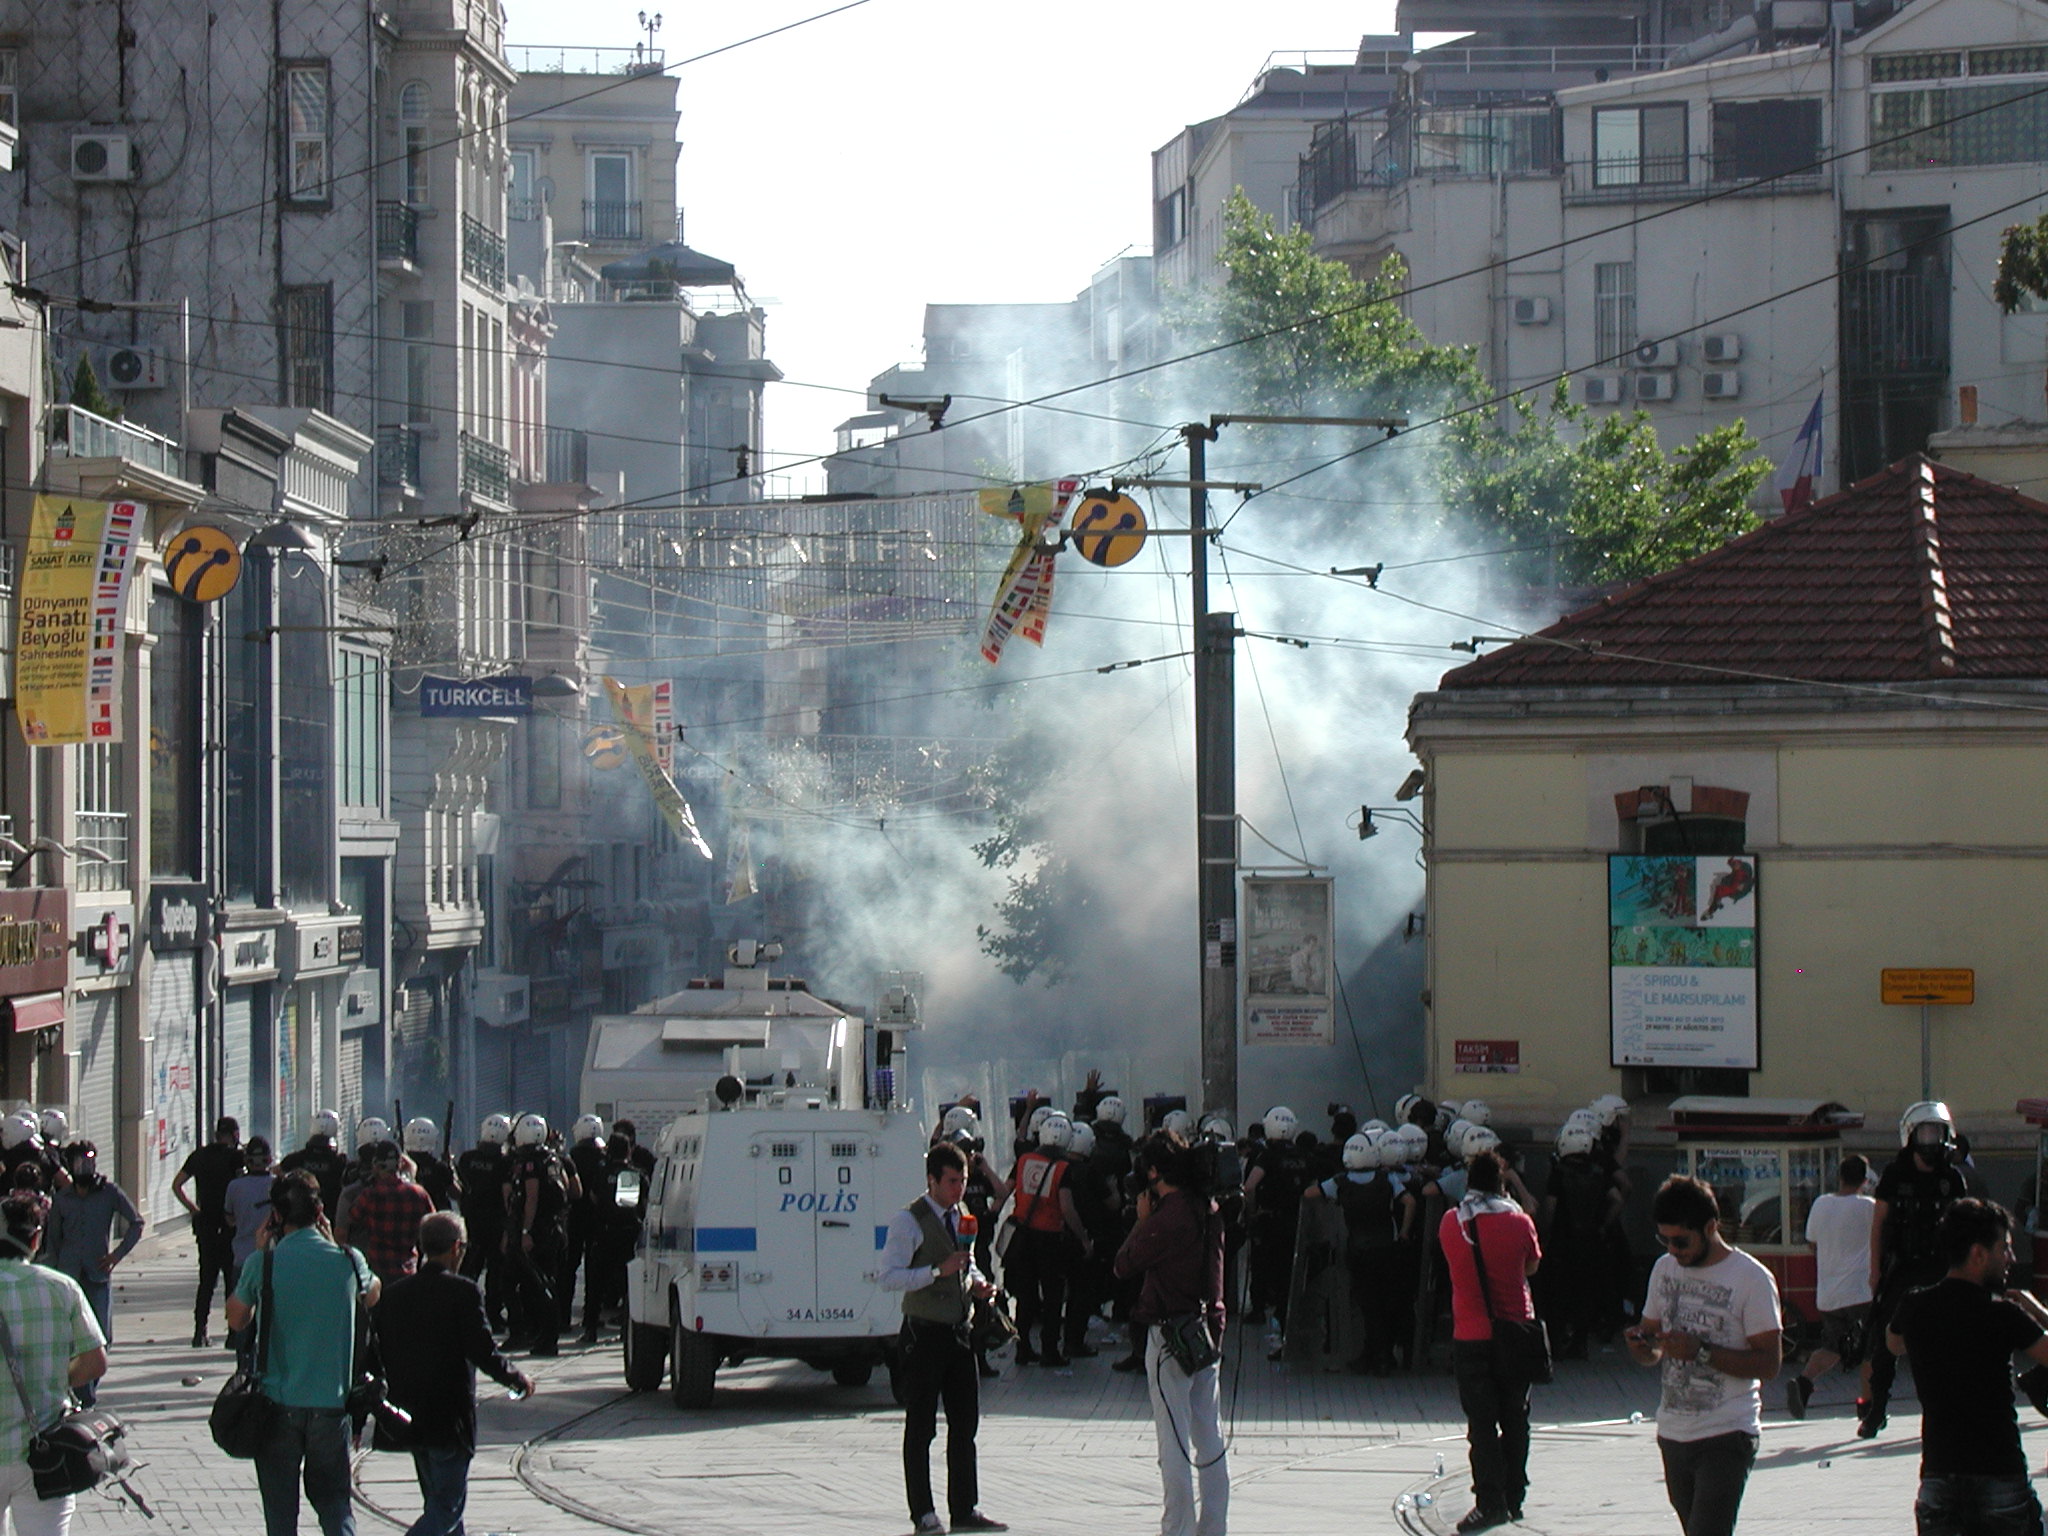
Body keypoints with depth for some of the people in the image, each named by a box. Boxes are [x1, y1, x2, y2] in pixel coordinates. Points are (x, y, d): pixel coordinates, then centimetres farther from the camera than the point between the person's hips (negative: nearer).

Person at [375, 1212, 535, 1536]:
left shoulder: (392, 1294, 4)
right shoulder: (463, 1292, -14)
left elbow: (377, 1355, 7)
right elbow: (484, 1354, -17)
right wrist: (518, 1379, 2)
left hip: (408, 1419, 7)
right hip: (450, 1419, -7)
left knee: (439, 1501, 20)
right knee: (447, 1509, -3)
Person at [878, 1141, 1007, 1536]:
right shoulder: (908, 1222, -10)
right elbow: (890, 1278, -17)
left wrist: (978, 1282, 5)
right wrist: (939, 1271, -25)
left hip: (957, 1332, 7)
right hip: (924, 1335, -7)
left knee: (965, 1425, 10)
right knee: (921, 1429, -1)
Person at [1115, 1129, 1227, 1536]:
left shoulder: (1165, 1218, -17)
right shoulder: (1208, 1210, 7)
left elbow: (1125, 1265, -9)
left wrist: (1141, 1220, 2)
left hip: (1170, 1333, -8)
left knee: (1174, 1439, -4)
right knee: (1209, 1437, 11)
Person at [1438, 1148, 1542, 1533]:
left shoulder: (1450, 1223, -3)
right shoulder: (1518, 1222, -7)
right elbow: (1532, 1266, 8)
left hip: (1470, 1338, -1)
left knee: (1481, 1424, 1)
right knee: (1514, 1420, 13)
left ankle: (1490, 1503, -5)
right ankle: (1513, 1498, 18)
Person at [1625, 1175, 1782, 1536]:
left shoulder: (1752, 1279, -9)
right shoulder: (1665, 1269, 11)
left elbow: (1769, 1363, -13)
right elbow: (1651, 1353, 17)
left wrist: (1701, 1352, -23)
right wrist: (1642, 1345, -7)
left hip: (1726, 1437, -7)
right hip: (1673, 1434, 7)